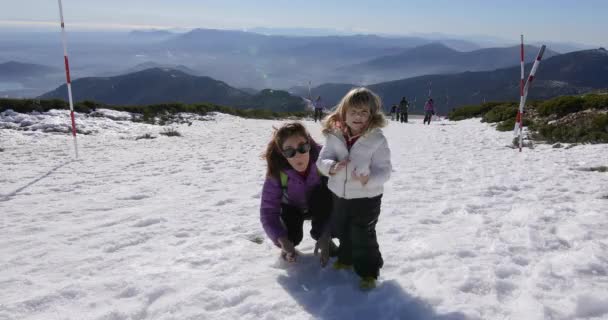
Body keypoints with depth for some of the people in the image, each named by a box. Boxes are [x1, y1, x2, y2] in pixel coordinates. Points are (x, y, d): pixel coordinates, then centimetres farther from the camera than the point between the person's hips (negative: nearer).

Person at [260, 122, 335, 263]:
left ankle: (321, 236, -7)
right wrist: (283, 241, -44)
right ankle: (288, 245, 13)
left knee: (322, 193, -32)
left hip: (319, 206, 0)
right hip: (292, 207, 0)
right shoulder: (277, 172, -31)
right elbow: (268, 210, -30)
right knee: (292, 237, -25)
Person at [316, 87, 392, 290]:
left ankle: (368, 271, 24)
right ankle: (346, 258, 49)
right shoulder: (335, 135, -7)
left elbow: (384, 170, -17)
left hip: (366, 197, -5)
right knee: (342, 231, 23)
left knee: (363, 235, 2)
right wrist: (332, 166, -27)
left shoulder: (377, 139, -18)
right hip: (340, 195, 5)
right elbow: (322, 159, -5)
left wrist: (369, 179, -37)